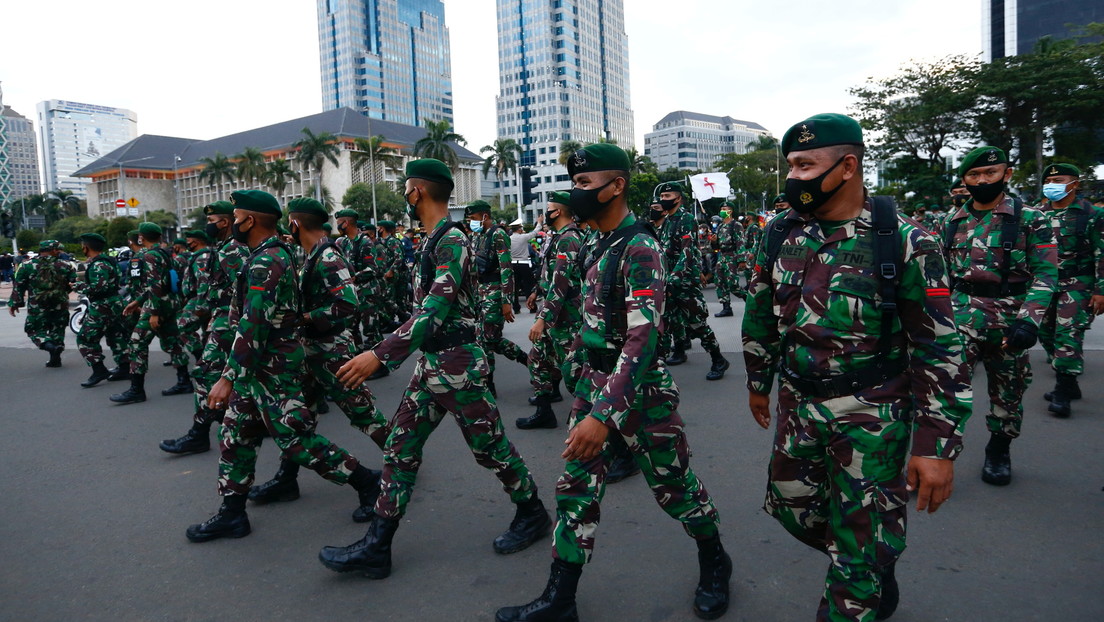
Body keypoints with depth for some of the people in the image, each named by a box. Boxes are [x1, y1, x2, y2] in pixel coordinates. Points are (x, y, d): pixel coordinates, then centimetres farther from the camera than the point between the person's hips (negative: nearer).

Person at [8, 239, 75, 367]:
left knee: (35, 330, 9)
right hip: (60, 306, 1)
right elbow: (74, 284, -1)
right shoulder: (66, 266, -3)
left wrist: (14, 303, 9)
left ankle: (49, 346, -20)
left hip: (37, 308, -1)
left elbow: (18, 287, 0)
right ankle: (55, 359, 16)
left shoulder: (27, 266, -1)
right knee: (57, 331, 15)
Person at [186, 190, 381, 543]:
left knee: (296, 439, -3)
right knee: (235, 436, 14)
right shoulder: (277, 255, 11)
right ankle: (232, 513, 24)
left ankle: (367, 482, 8)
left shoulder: (265, 263, -21)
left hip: (272, 371, -10)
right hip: (258, 368, 10)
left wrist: (229, 377, -23)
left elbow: (253, 327, -26)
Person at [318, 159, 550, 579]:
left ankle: (532, 516, 28)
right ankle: (376, 547, 15)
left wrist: (381, 354, -33)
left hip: (457, 364, -9)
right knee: (400, 447, 8)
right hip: (430, 363, 9)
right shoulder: (432, 241, 11)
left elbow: (434, 309, -28)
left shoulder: (452, 241, -18)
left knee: (489, 446, 5)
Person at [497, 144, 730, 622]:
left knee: (673, 485, 11)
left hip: (640, 388, -8)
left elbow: (642, 339, -27)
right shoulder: (599, 246, 9)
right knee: (575, 488, 9)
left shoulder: (639, 249, -19)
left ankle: (714, 564, 37)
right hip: (593, 382, 8)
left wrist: (606, 415, -33)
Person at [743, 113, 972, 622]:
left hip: (872, 415, -5)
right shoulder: (779, 234, 0)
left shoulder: (904, 242, -14)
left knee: (860, 545, 3)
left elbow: (940, 347, -12)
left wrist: (937, 445, -14)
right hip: (798, 404, 5)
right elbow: (761, 315, 12)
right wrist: (759, 382, 19)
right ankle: (876, 571, 46)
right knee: (791, 506, 18)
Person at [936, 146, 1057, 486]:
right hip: (964, 311, 1)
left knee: (1007, 394, 12)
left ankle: (999, 451, 34)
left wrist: (1029, 320, -20)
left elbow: (1045, 273, -7)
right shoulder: (952, 222, 7)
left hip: (1011, 319, 0)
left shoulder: (1030, 219, -2)